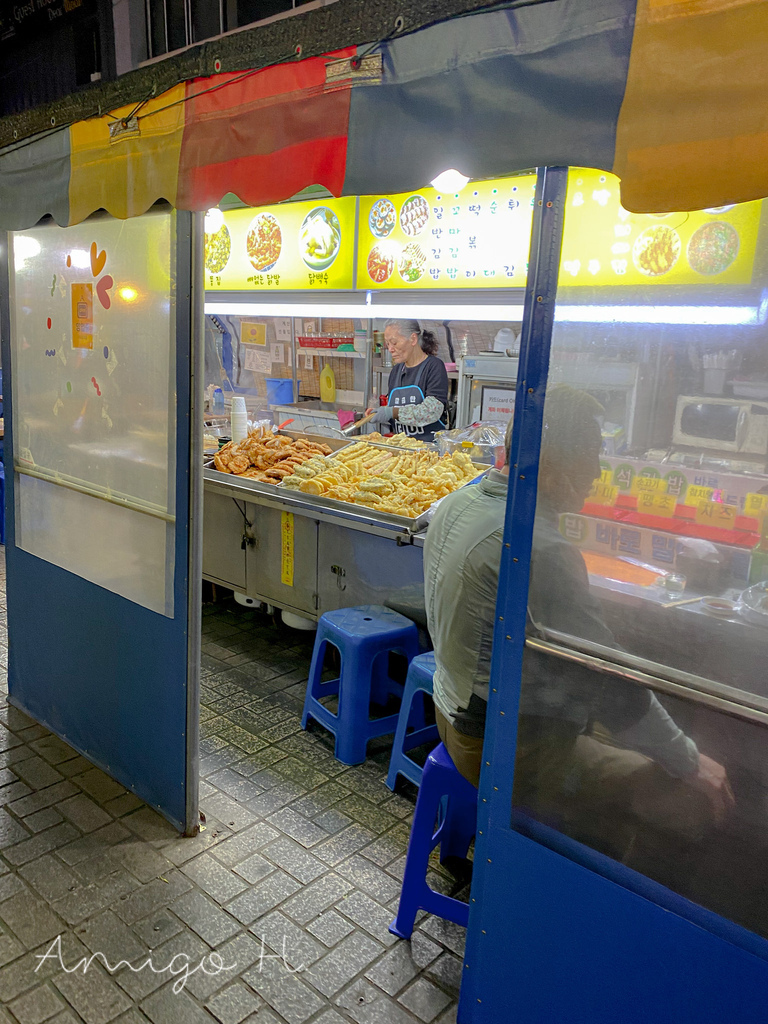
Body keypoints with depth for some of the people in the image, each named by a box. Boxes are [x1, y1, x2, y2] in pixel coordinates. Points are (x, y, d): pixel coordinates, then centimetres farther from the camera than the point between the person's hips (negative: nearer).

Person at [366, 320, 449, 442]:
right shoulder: (396, 370, 17)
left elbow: (433, 410, -16)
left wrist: (394, 412, -18)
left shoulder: (434, 366, -3)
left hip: (431, 443, -5)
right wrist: (380, 413, 1)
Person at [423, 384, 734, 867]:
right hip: (509, 750, -9)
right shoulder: (541, 549, -29)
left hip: (461, 714, 10)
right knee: (696, 799, -5)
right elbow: (612, 683, -23)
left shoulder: (462, 502, 0)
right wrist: (689, 761, -8)